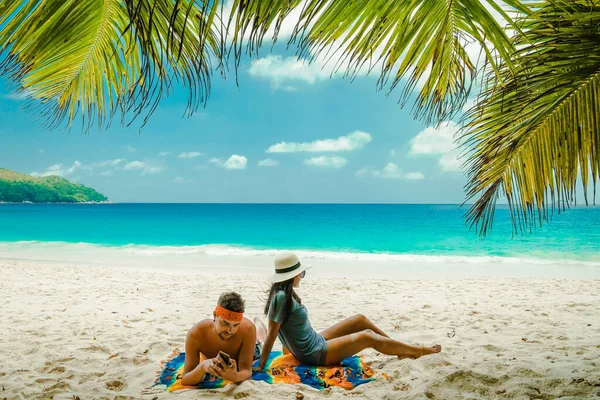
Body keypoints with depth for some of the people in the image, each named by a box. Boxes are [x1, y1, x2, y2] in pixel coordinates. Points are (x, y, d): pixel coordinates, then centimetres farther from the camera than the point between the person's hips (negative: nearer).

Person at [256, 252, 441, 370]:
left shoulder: (285, 293, 2)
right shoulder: (281, 297, -26)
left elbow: (285, 328, 9)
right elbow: (271, 333, -24)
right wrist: (261, 366, -21)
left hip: (316, 342, 10)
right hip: (315, 354, -10)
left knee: (360, 320, 9)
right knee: (367, 337, -7)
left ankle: (403, 349, 20)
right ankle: (418, 351, 10)